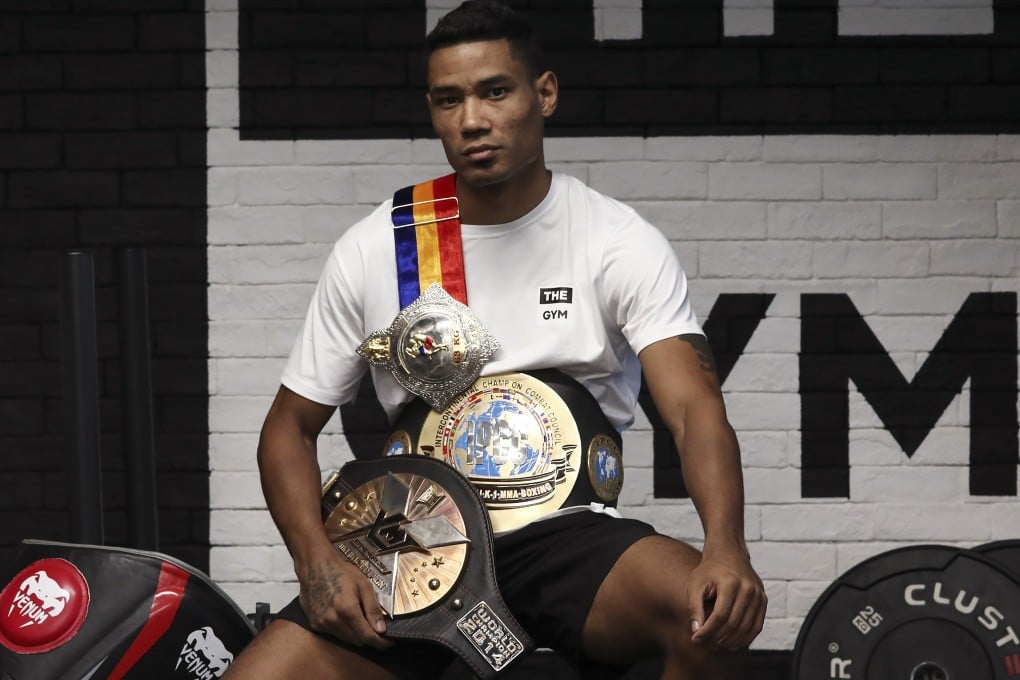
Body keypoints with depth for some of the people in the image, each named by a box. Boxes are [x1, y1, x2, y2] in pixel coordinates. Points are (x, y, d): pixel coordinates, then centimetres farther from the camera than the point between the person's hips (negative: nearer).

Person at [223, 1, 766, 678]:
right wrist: (318, 561, -10)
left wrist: (726, 546, -38)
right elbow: (291, 425, 10)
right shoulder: (373, 249, 3)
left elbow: (695, 407, -17)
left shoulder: (622, 242, -4)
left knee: (712, 611, -33)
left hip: (568, 532, -2)